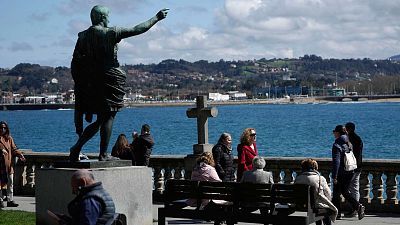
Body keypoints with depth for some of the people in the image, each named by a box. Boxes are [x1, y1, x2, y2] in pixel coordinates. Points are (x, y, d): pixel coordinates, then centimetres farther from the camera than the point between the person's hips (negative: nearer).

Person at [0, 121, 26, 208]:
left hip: (8, 164, 4)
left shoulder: (9, 138, 13)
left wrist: (20, 154, -6)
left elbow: (14, 148, 10)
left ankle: (10, 200, 9)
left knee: (10, 183, 3)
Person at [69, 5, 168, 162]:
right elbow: (137, 30, -4)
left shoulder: (83, 36, 6)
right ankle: (103, 155, 3)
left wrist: (79, 83, 14)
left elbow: (74, 63, 6)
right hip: (108, 82, -6)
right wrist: (156, 18, 7)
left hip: (88, 83, 6)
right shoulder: (110, 33, -7)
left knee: (100, 120, 14)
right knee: (107, 118, 2)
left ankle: (77, 147, 3)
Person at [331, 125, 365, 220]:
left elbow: (336, 161, -20)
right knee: (345, 192, 17)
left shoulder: (337, 145, -16)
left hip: (341, 173, -7)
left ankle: (337, 213, 12)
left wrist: (334, 176, -18)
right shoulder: (348, 143, 8)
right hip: (350, 172, 8)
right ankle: (358, 206, 1)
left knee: (336, 193, 6)